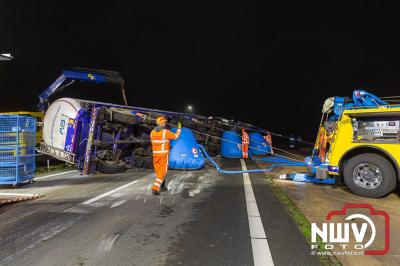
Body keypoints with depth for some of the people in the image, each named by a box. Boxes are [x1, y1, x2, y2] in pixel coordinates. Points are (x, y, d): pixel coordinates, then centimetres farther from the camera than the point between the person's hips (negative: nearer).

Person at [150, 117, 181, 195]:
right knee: (162, 172, 0)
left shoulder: (152, 132, 4)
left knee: (158, 171, 17)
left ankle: (162, 186, 32)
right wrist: (179, 128, 14)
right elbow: (176, 136, -2)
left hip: (155, 154, 6)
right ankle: (155, 188, -9)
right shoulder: (166, 132, -12)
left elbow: (152, 142, 13)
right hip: (164, 154, -6)